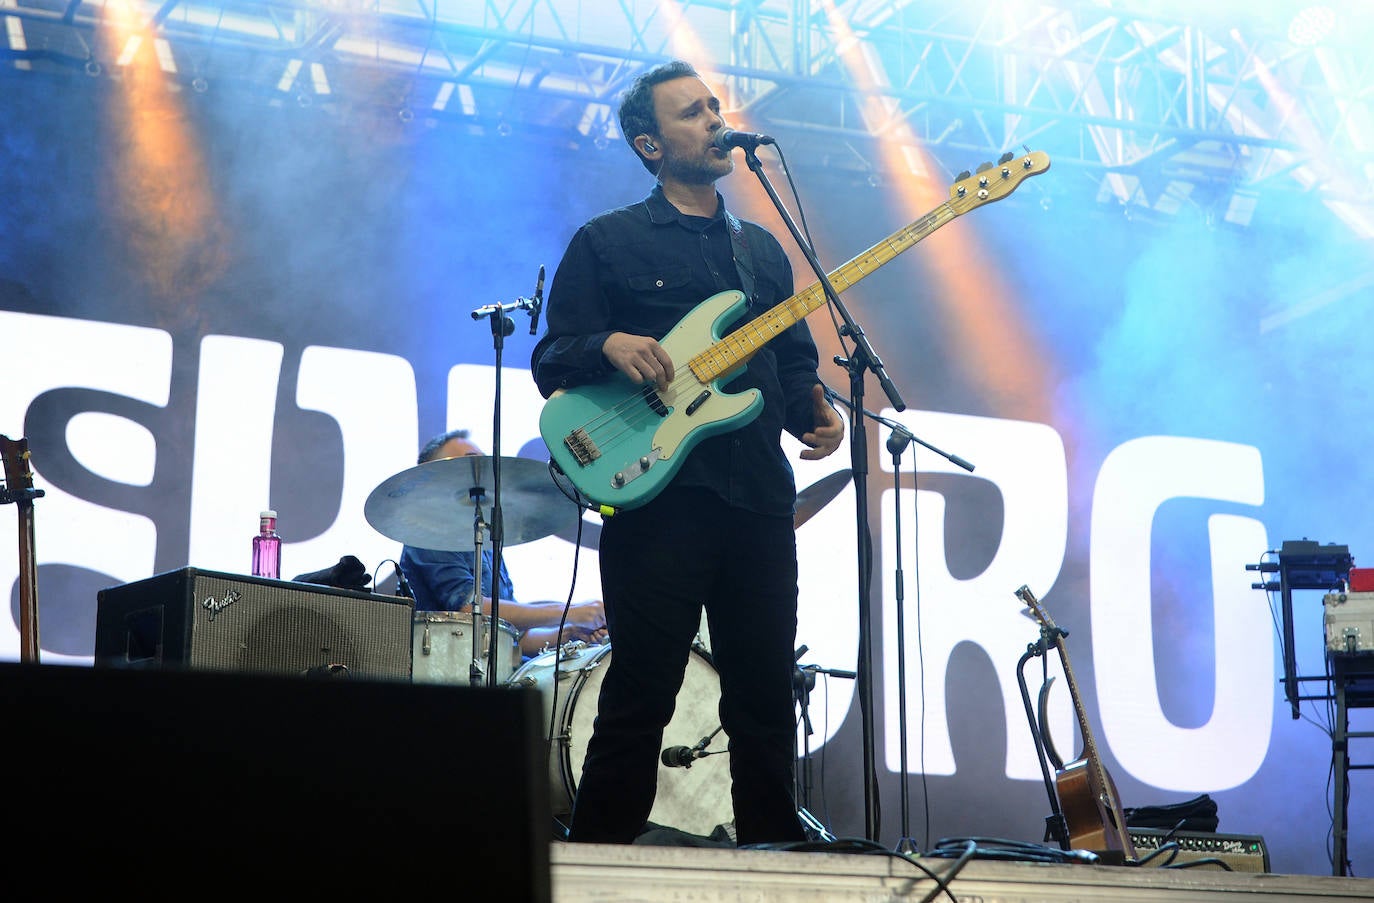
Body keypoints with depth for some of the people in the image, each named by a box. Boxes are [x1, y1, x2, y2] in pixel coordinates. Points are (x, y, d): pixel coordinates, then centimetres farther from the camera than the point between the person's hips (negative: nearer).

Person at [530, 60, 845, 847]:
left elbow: (795, 359, 22)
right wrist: (608, 346, -20)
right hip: (655, 491, -5)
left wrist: (814, 410, 0)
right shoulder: (608, 242, 6)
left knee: (766, 696, 6)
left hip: (760, 495, 5)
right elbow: (550, 363, 1)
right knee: (640, 694, -6)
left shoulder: (762, 248, 22)